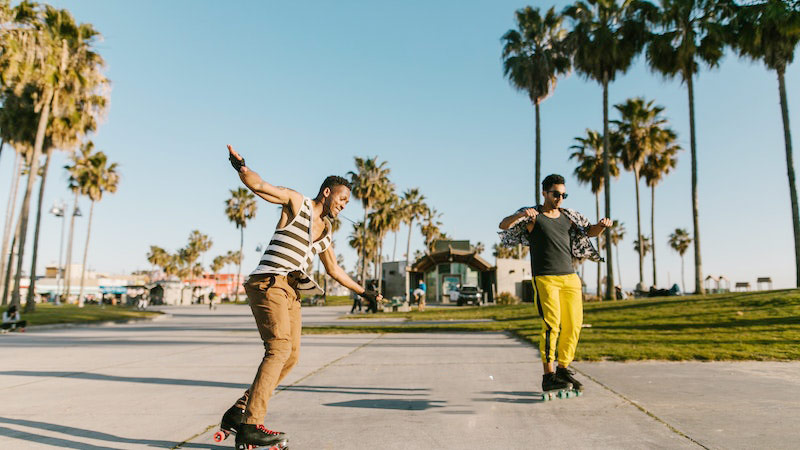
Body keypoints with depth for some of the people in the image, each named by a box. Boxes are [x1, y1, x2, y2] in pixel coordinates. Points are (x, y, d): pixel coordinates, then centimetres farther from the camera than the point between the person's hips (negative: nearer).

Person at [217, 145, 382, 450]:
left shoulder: (325, 231, 23)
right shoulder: (296, 202, 4)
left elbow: (334, 269, 32)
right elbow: (258, 185, -10)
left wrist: (364, 292, 36)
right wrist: (240, 166, -30)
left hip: (291, 293, 8)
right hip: (269, 284, -8)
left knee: (291, 356, 2)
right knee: (279, 348, -20)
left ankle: (239, 412, 10)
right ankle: (251, 424, -18)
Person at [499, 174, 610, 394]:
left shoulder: (567, 216, 18)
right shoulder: (532, 215, 3)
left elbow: (591, 231, 22)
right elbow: (504, 225, -8)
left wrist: (601, 225, -1)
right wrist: (520, 215, -29)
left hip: (570, 278, 6)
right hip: (544, 279, -5)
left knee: (573, 325, 4)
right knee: (552, 323, -14)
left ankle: (563, 370, 19)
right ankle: (548, 376, -10)